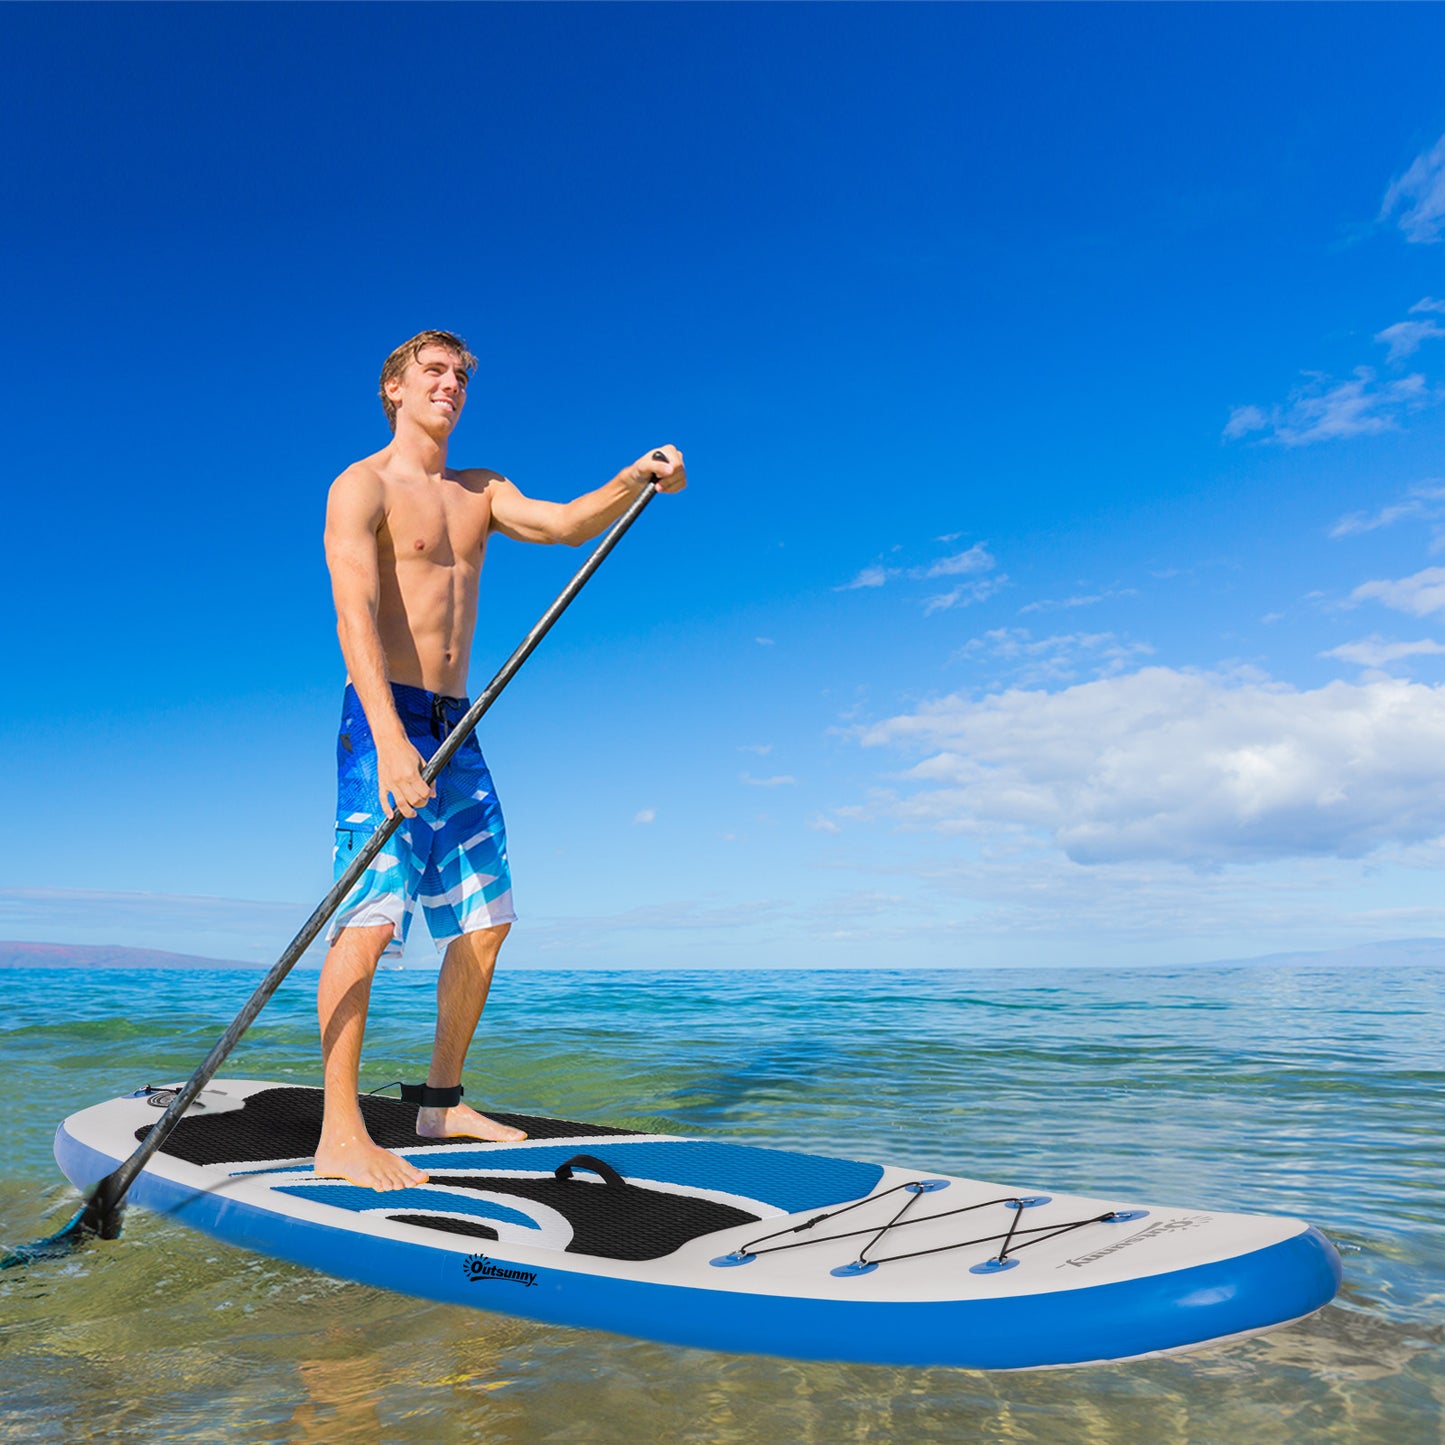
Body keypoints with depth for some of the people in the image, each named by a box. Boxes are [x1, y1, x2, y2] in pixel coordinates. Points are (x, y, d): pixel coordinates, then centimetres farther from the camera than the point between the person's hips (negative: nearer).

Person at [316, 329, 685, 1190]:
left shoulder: (481, 493, 19)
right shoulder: (362, 487, -2)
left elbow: (566, 525, 1)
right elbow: (355, 617, -16)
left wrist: (636, 477, -18)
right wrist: (391, 742, -29)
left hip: (457, 729, 7)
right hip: (383, 721, -7)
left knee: (485, 921, 7)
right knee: (370, 919, -13)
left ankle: (443, 1102, 20)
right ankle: (341, 1135, -6)